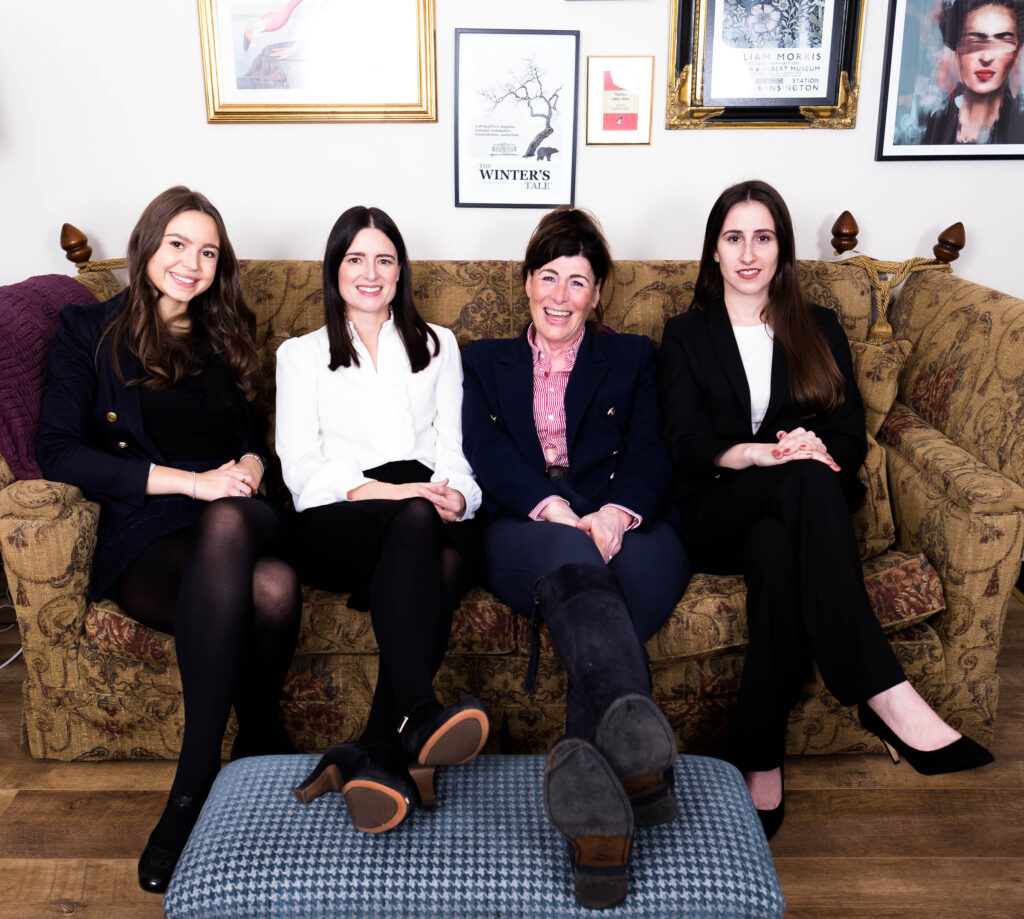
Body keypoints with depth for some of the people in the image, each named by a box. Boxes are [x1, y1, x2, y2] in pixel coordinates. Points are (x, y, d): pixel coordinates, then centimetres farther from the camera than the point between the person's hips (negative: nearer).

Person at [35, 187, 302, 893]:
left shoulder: (225, 336, 26)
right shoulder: (88, 331, 13)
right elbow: (59, 450, 0)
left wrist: (248, 469, -1)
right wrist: (189, 480, -10)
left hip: (238, 519, 3)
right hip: (147, 540, -3)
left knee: (227, 523, -38)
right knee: (269, 587, -38)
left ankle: (196, 783, -26)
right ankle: (263, 744, -21)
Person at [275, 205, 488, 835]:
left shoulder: (437, 345, 27)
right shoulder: (301, 354, 21)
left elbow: (453, 447, 15)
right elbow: (301, 465, 6)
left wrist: (454, 494, -10)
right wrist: (384, 492, -13)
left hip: (431, 518, 2)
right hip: (337, 522, -1)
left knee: (449, 558, -36)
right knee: (415, 522, -37)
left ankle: (375, 758, -41)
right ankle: (420, 716, -49)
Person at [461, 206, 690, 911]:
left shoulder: (631, 358, 27)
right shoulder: (486, 362, 27)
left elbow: (650, 456, 10)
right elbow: (486, 453, 7)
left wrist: (615, 513, -15)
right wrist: (557, 511, -14)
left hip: (624, 528, 1)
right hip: (525, 530, -1)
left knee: (587, 572, -37)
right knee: (574, 560, -39)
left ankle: (590, 766, -57)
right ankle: (639, 753, -61)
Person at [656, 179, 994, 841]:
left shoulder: (820, 328, 19)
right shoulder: (687, 334, 15)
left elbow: (851, 437, 8)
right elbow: (686, 446, 0)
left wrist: (817, 446, -18)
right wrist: (760, 453, -22)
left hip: (790, 513, 2)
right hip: (716, 517, -1)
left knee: (777, 553, -39)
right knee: (807, 481, -37)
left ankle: (761, 762, -36)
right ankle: (885, 695, -44)